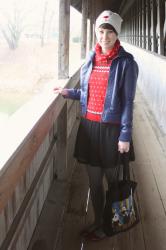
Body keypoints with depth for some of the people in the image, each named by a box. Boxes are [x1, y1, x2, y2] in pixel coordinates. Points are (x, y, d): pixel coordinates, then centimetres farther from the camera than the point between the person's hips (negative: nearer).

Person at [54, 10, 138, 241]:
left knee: (112, 179, 11)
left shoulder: (125, 62, -9)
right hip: (88, 126, 5)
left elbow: (128, 101, -11)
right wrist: (69, 93, 7)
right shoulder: (91, 59, 6)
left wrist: (125, 135, -13)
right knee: (94, 180, 15)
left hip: (111, 129, -5)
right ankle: (98, 221, 34)